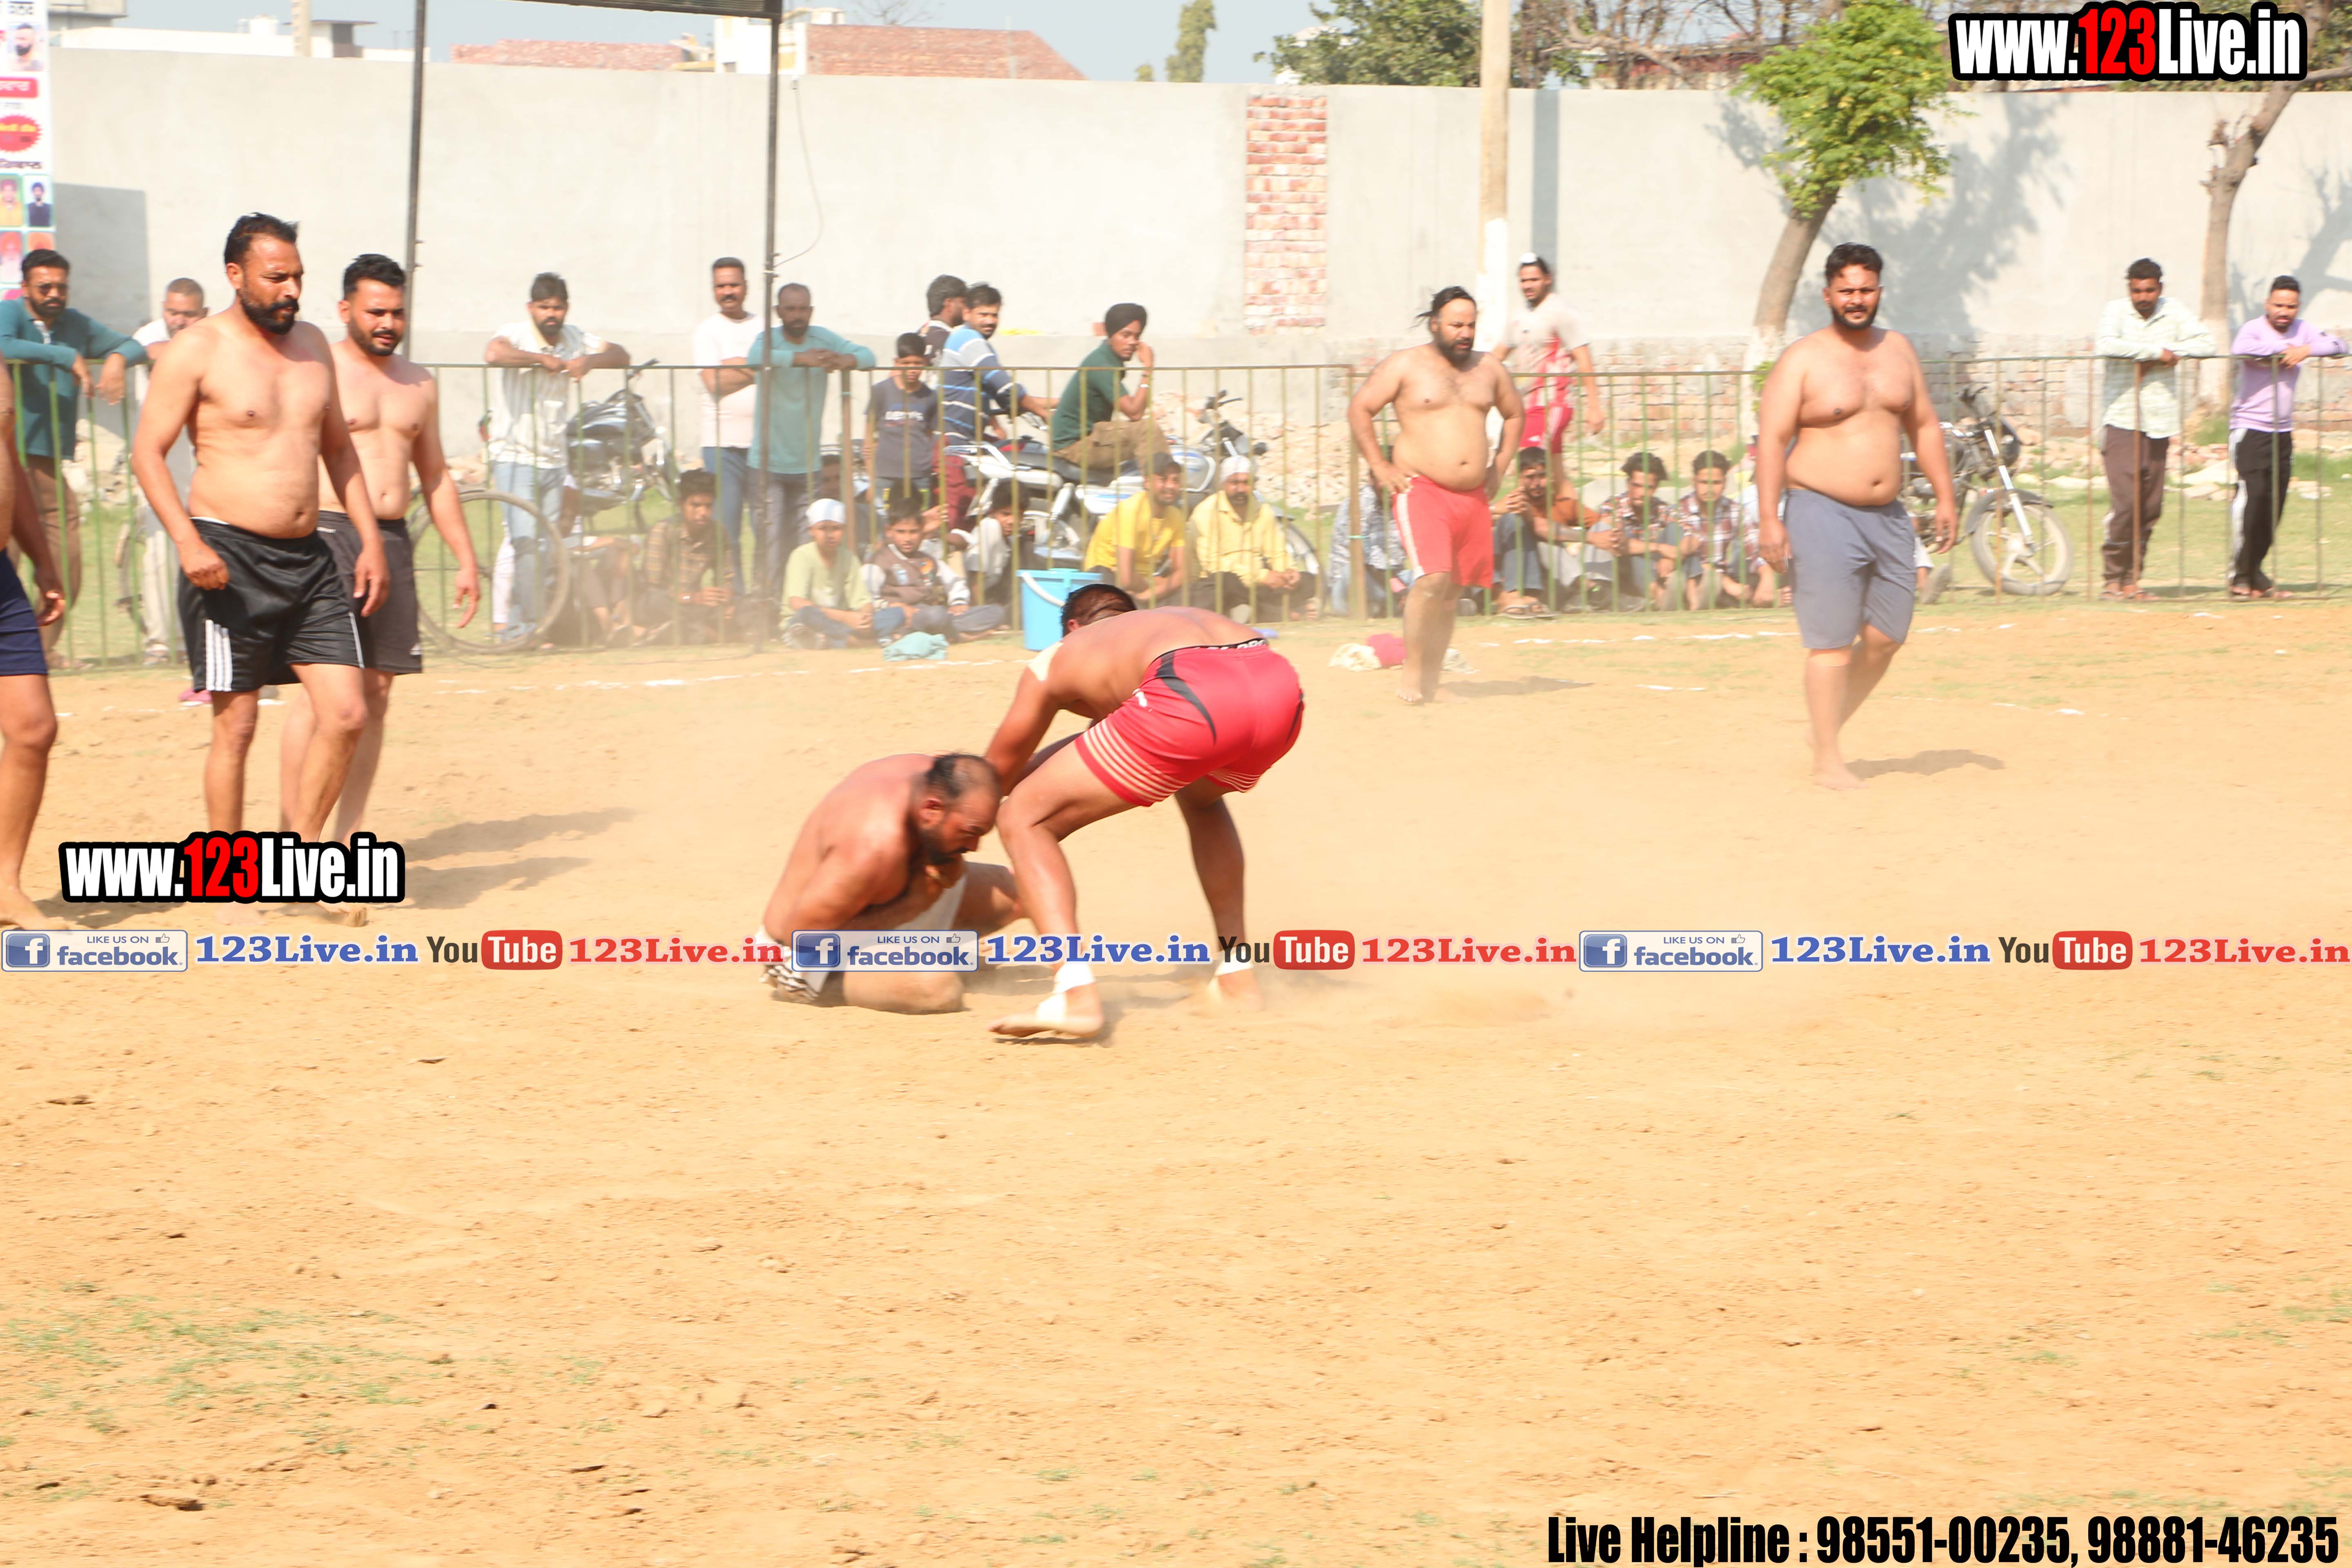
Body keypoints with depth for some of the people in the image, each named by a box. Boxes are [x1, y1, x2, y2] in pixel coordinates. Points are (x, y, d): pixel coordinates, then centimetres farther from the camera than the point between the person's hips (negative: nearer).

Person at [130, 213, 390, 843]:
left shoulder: (313, 345, 14)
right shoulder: (198, 350, -5)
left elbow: (338, 450, 23)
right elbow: (148, 450, -8)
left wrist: (370, 540, 15)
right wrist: (188, 542, -20)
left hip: (307, 557, 6)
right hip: (229, 559, -6)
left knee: (347, 714, -3)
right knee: (236, 725, -3)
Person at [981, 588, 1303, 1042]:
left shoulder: (1057, 659, 31)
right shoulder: (1180, 617, 42)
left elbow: (999, 773, 41)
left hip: (1191, 698, -5)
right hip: (1281, 684, 5)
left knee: (1024, 822, 10)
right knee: (1201, 795, 40)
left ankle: (1076, 996, -10)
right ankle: (1237, 978, 35)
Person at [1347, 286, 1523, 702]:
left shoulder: (1488, 368, 14)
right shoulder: (1405, 366, 0)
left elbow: (1514, 414, 29)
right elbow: (1360, 410, 1)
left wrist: (1500, 464, 18)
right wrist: (1379, 467, -5)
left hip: (1473, 496, 5)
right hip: (1422, 490, -5)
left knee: (1452, 594, 6)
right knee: (1432, 579, -21)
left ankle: (1431, 685, 13)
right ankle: (1412, 678, -12)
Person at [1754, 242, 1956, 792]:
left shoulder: (1897, 350, 11)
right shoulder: (1802, 360, -6)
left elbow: (1924, 427, 19)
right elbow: (1772, 439, -9)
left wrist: (1944, 496, 13)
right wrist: (1769, 518, -17)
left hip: (1888, 518, 6)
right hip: (1823, 514, -6)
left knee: (1886, 638, 9)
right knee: (1832, 642, -8)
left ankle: (1827, 727, 26)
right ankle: (1827, 760, -2)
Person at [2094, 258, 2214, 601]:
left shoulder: (2175, 313, 8)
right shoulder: (2115, 312, -2)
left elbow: (2205, 344, -2)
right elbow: (2108, 347, -22)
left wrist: (2171, 353, -14)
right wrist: (2158, 352, -17)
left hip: (2159, 422, 4)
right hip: (2121, 421, -4)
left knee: (2150, 508, 4)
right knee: (2125, 502, -12)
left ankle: (2132, 579, 12)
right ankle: (2113, 578, -3)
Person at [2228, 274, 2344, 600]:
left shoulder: (2302, 330, 9)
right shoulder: (2254, 329, -8)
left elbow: (2337, 345, 3)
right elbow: (2241, 349, -30)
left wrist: (2306, 350, -14)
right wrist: (2283, 349, -19)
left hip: (2283, 431, 6)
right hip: (2250, 428, -6)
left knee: (2275, 505, 4)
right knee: (2252, 494, -16)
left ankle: (2256, 574, 13)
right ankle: (2240, 576, -10)